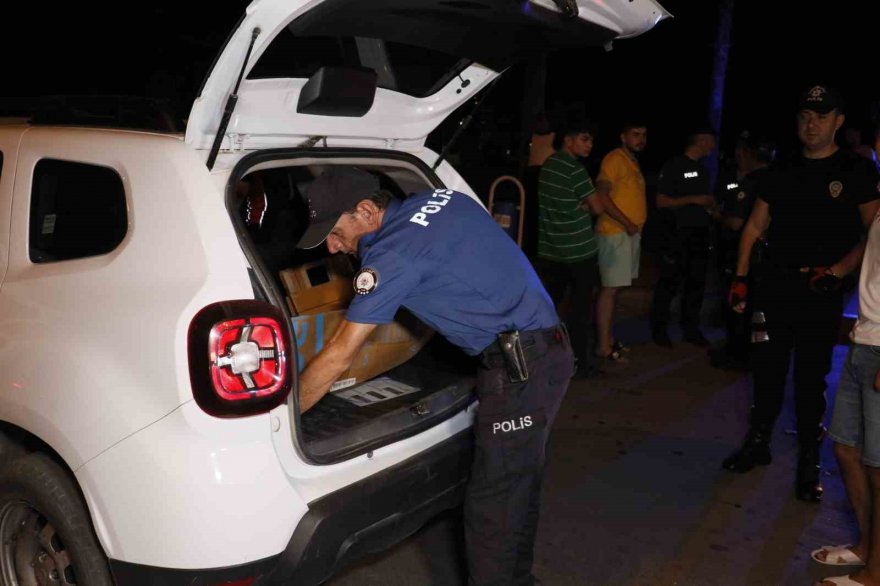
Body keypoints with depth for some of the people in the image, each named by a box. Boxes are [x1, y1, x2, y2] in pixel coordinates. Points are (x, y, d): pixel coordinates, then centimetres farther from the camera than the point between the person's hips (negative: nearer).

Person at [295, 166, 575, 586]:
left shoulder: (393, 253, -14)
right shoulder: (442, 198, 9)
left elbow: (338, 357, -12)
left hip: (519, 367, -10)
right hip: (548, 348, 10)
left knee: (491, 508, -1)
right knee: (517, 491, 20)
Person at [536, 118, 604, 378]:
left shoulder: (548, 164, 10)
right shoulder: (574, 169, -16)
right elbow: (597, 207, -12)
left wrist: (579, 205, 4)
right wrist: (585, 204, 7)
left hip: (550, 249, 7)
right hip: (579, 249, -7)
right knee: (581, 306, 1)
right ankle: (580, 363, 5)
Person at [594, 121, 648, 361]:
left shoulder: (633, 161, 18)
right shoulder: (614, 158, -10)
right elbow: (602, 195, -18)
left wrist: (633, 226, 9)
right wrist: (626, 223, -19)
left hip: (630, 233, 9)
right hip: (615, 233, -9)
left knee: (615, 287, 12)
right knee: (610, 288, -7)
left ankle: (608, 337, 19)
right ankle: (603, 345, -4)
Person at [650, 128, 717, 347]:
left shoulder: (703, 169, 17)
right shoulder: (674, 166, -6)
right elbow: (661, 201, -10)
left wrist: (711, 205, 4)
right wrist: (693, 200, -16)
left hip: (701, 234, 7)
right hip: (678, 233, -7)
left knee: (697, 283, 10)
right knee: (669, 283, -2)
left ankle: (691, 329, 20)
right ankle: (659, 329, 9)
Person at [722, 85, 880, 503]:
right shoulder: (783, 171, 10)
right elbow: (755, 226, 12)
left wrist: (836, 271, -18)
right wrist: (740, 278, 5)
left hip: (819, 292, -3)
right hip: (773, 285, 4)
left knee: (810, 380, 3)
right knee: (767, 371, 11)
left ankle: (809, 463, 16)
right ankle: (758, 445, 28)